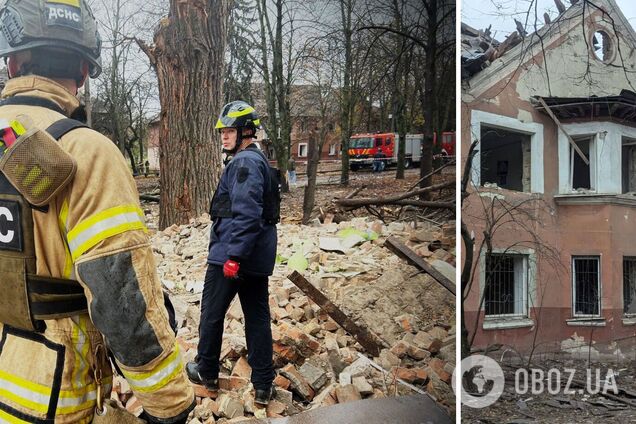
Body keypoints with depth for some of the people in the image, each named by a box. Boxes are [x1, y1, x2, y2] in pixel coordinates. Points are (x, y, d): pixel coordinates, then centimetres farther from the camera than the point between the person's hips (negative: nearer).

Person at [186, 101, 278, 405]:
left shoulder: (245, 163, -15)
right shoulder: (259, 161, 17)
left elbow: (246, 215, -25)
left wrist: (234, 256, -25)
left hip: (229, 256, -9)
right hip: (259, 259, 9)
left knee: (211, 314, 9)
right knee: (258, 317, 10)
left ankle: (206, 373, 25)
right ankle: (263, 386, 15)